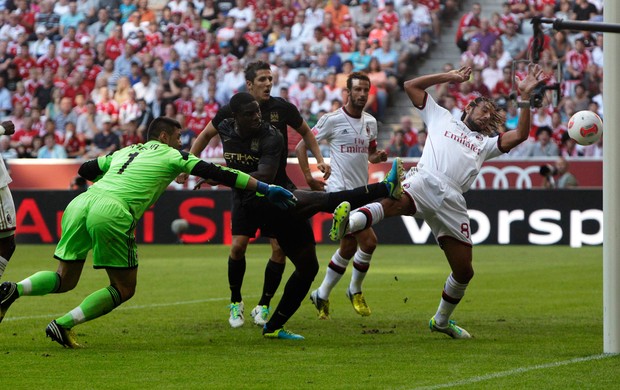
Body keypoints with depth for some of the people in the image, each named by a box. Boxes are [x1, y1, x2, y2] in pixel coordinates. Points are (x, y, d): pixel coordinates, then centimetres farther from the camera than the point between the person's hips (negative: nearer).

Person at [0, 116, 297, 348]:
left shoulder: (125, 152, 31)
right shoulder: (172, 156, 16)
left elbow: (85, 170, 38)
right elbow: (218, 174, 13)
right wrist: (265, 189, 16)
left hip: (80, 202, 6)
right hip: (111, 212, -6)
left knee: (64, 280, 16)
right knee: (124, 288, 8)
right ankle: (63, 324, -5)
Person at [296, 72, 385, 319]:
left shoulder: (370, 122, 10)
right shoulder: (332, 120, -9)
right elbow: (301, 146, -4)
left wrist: (378, 156, 0)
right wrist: (309, 177, -9)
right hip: (339, 190, -7)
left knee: (349, 248, 12)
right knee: (368, 241, -18)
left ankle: (322, 295, 28)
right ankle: (355, 291, 4)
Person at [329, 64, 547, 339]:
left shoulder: (486, 143, 38)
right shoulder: (441, 118, 30)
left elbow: (519, 135, 23)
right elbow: (411, 86, 30)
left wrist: (525, 97, 19)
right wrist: (449, 77, 28)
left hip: (452, 200, 4)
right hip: (425, 180, -4)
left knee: (464, 271, 5)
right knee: (395, 203, -41)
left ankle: (441, 320, 28)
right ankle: (348, 224, -68)